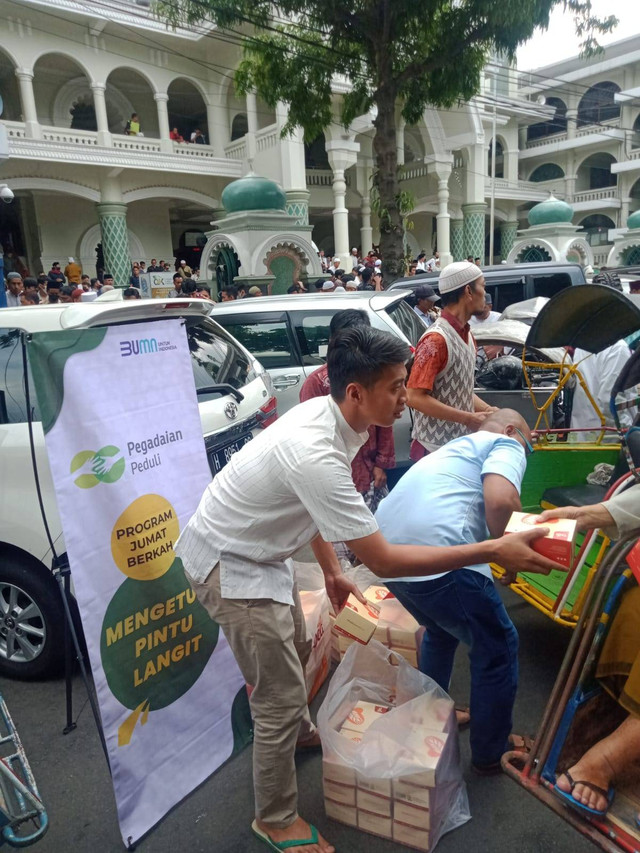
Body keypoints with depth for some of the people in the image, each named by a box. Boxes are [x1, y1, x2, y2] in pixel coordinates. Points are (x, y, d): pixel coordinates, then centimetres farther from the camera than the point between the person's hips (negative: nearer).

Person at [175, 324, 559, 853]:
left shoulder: (330, 415, -8)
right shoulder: (315, 453, -37)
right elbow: (383, 561, -33)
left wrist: (331, 572, 15)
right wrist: (495, 551, -30)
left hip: (260, 551, 9)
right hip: (229, 569, -9)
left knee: (295, 649, 27)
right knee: (283, 697, 0)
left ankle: (300, 732, 56)